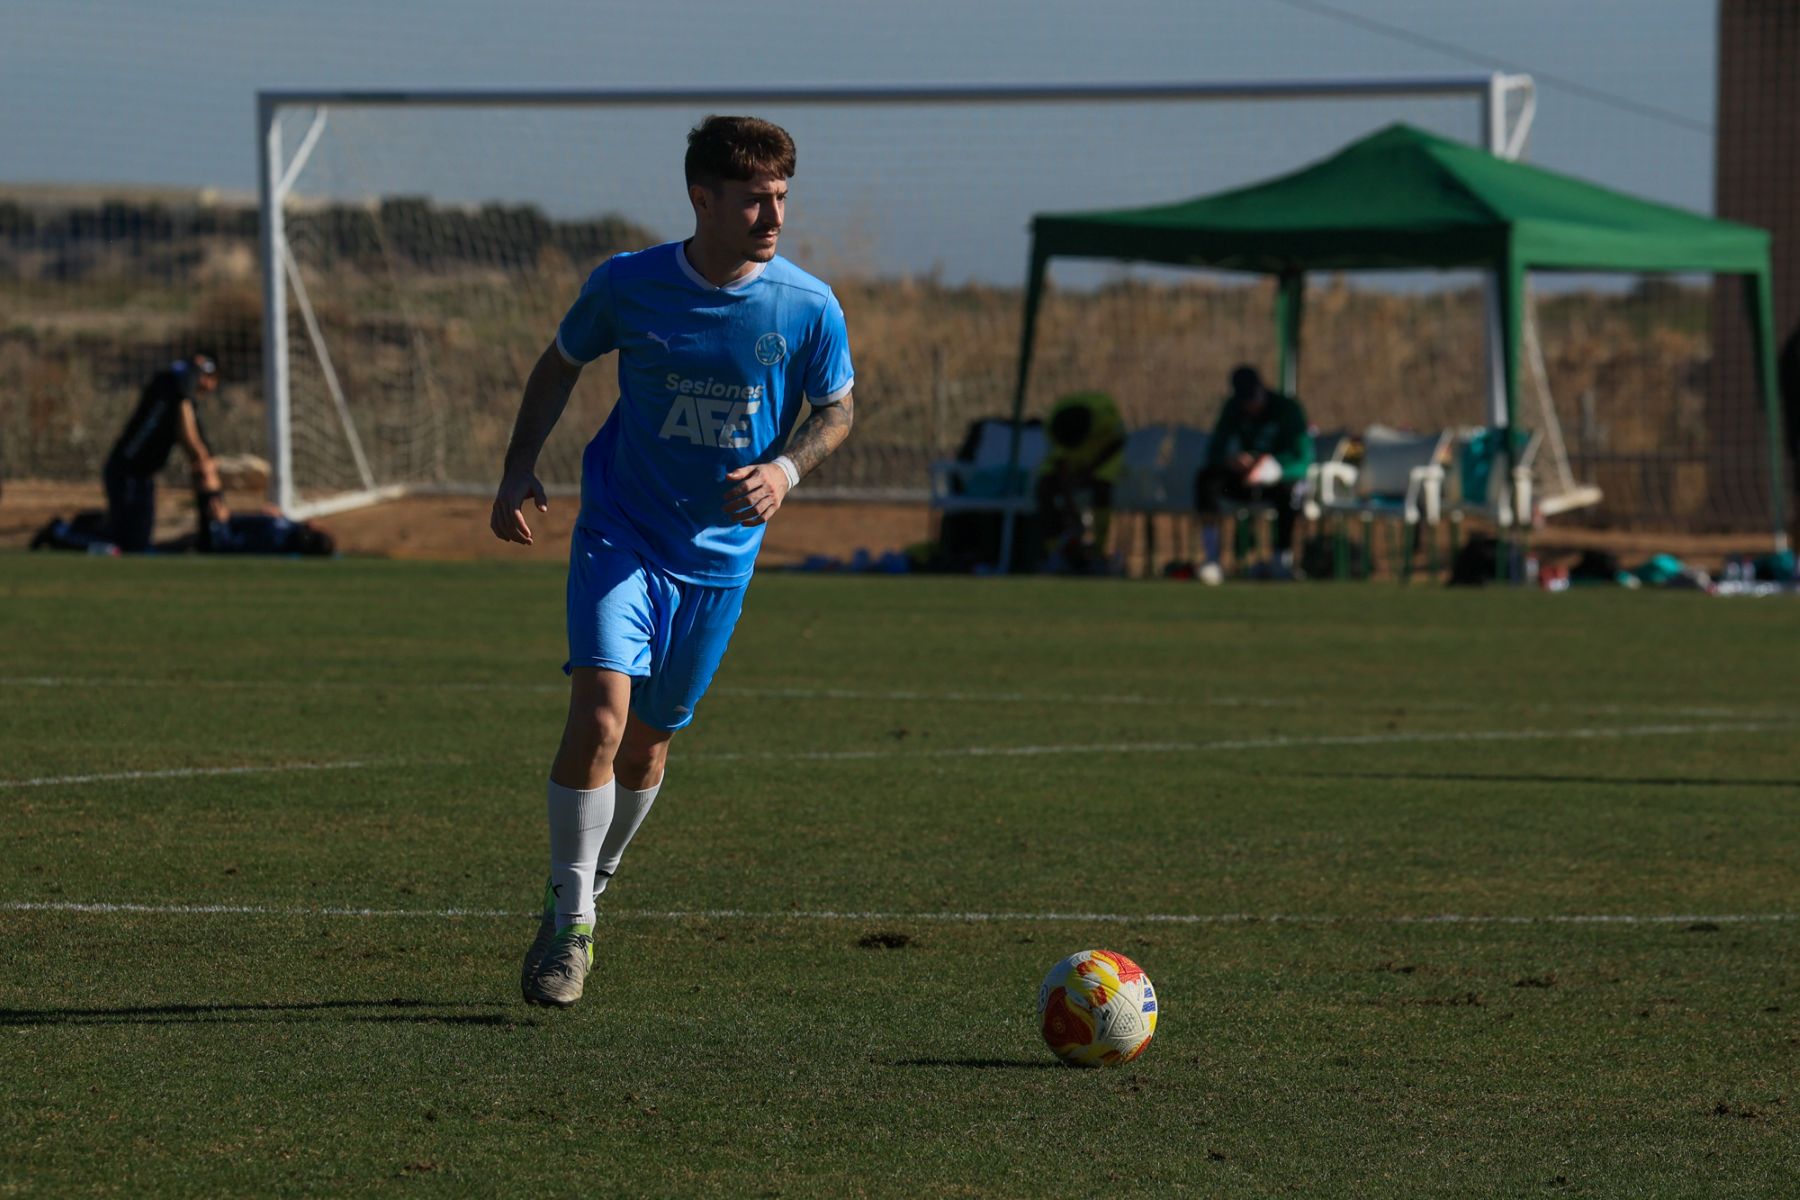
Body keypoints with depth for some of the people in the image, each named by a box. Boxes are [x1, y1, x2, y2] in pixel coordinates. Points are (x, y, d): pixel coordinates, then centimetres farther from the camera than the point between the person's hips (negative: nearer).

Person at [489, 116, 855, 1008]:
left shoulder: (807, 308, -11)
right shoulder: (627, 285, -11)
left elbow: (836, 408, 5)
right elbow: (560, 366, 7)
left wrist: (786, 469, -15)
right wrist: (519, 469, -2)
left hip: (719, 555, 2)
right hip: (620, 533, -2)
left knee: (646, 744, 11)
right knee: (600, 714, -20)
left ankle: (590, 884, 38)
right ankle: (569, 922, -7)